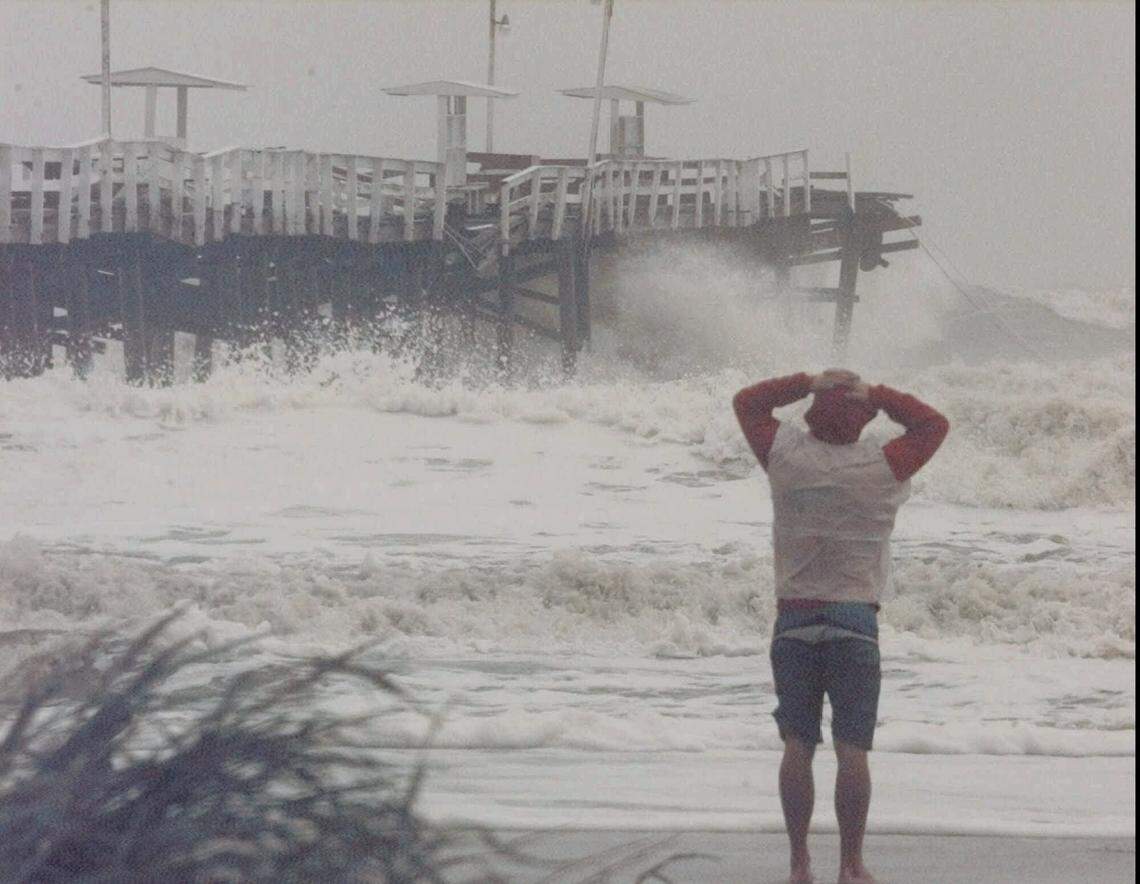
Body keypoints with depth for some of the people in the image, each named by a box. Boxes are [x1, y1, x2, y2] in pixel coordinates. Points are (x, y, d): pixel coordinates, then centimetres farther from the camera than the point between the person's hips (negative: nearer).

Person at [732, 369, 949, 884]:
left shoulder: (786, 455, -2)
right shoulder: (882, 468, -4)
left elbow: (747, 402, 15)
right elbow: (934, 425, 11)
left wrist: (807, 384, 10)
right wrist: (878, 396, 5)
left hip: (793, 621, 2)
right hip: (856, 622, -2)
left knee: (797, 745, 5)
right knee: (852, 748, 0)